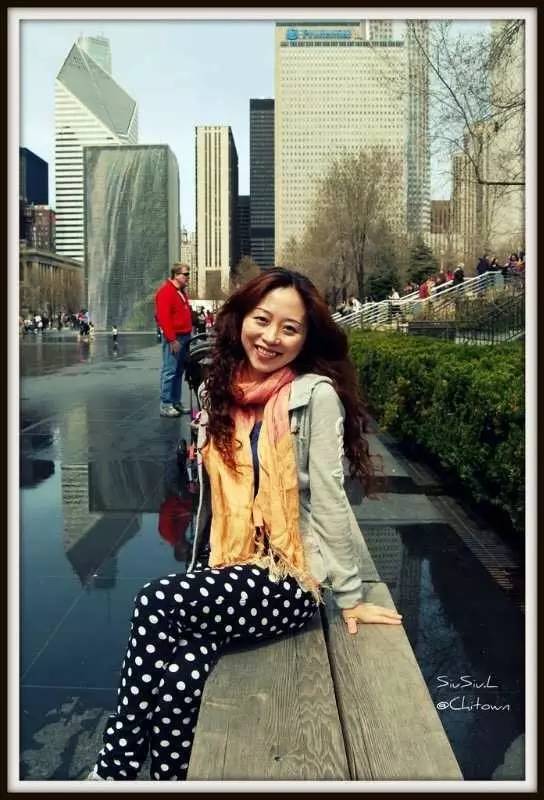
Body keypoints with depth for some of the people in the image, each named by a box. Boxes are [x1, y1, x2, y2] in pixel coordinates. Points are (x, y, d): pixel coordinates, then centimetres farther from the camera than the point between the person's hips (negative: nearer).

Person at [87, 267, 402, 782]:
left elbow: (328, 498, -11)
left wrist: (350, 597, -6)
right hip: (227, 573, 5)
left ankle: (112, 770, -6)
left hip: (290, 582, -5)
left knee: (157, 601, -25)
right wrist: (200, 573, 12)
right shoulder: (218, 391, 8)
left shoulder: (316, 394, -11)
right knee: (182, 674, -25)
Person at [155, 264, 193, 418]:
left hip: (184, 337, 9)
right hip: (174, 338, -9)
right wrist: (172, 339, -21)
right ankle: (165, 406, -3)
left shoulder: (181, 291, 19)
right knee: (170, 371, -7)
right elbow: (163, 318, -19)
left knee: (179, 372, 13)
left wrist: (188, 335, 18)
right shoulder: (166, 291, -12)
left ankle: (176, 403, 19)